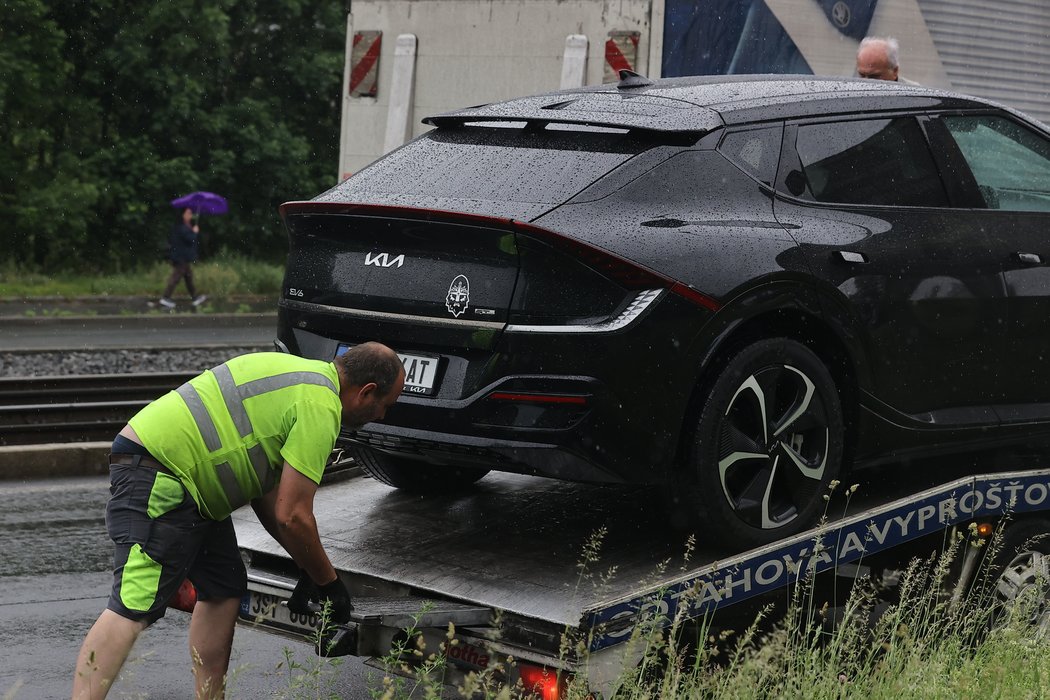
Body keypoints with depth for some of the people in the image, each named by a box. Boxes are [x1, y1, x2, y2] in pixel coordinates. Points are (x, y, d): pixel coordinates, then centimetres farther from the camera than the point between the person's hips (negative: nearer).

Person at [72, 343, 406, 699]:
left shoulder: (302, 374, 19)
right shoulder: (320, 406, -12)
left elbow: (267, 491, 23)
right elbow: (293, 516, -14)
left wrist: (309, 569, 23)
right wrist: (328, 581, 1)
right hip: (157, 477, -11)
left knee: (224, 589, 13)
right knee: (133, 608, -17)